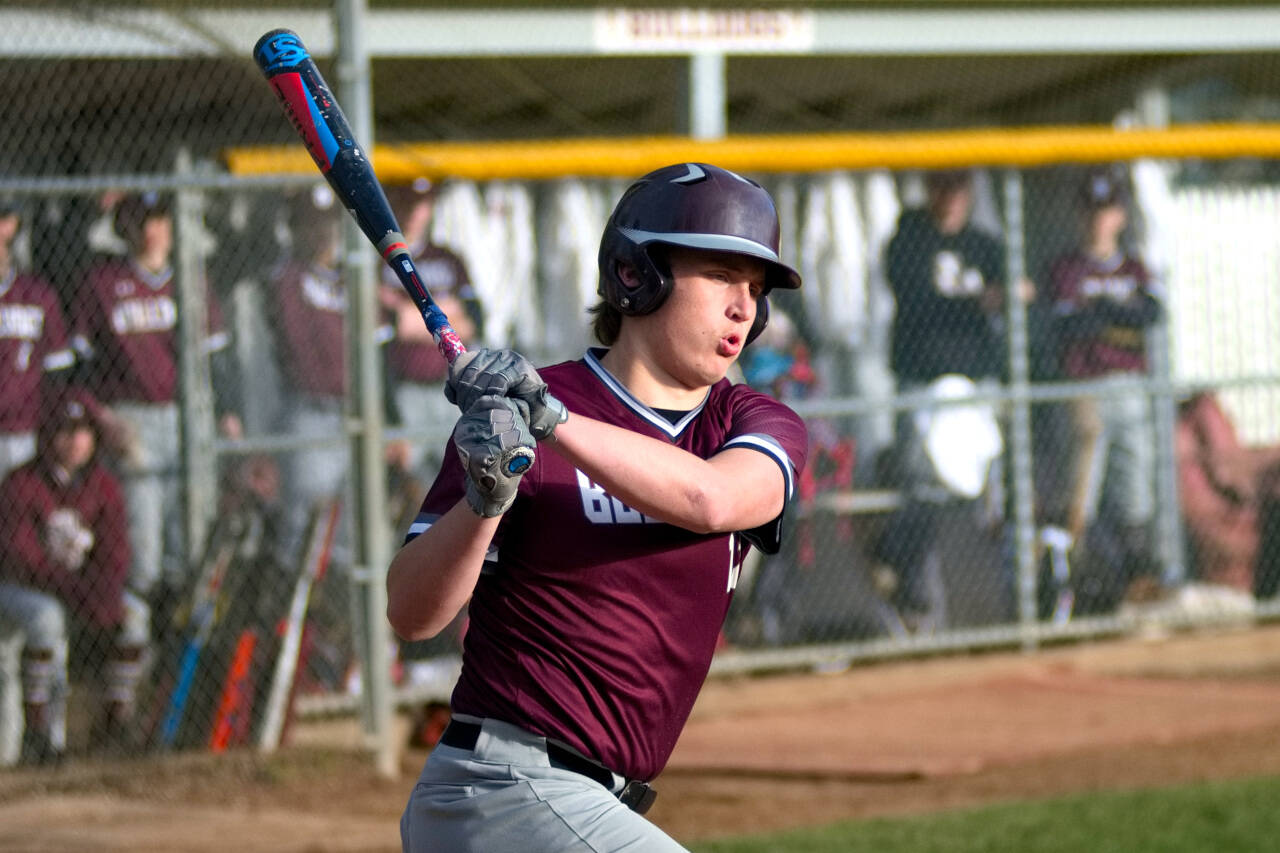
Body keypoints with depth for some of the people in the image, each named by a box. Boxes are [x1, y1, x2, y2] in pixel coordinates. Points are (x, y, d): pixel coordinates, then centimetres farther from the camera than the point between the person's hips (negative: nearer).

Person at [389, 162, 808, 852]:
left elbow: (710, 500, -17)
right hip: (505, 789, -6)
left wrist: (552, 417, -27)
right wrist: (485, 500, -27)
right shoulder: (513, 411, -5)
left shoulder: (758, 426, 8)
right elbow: (410, 614, -10)